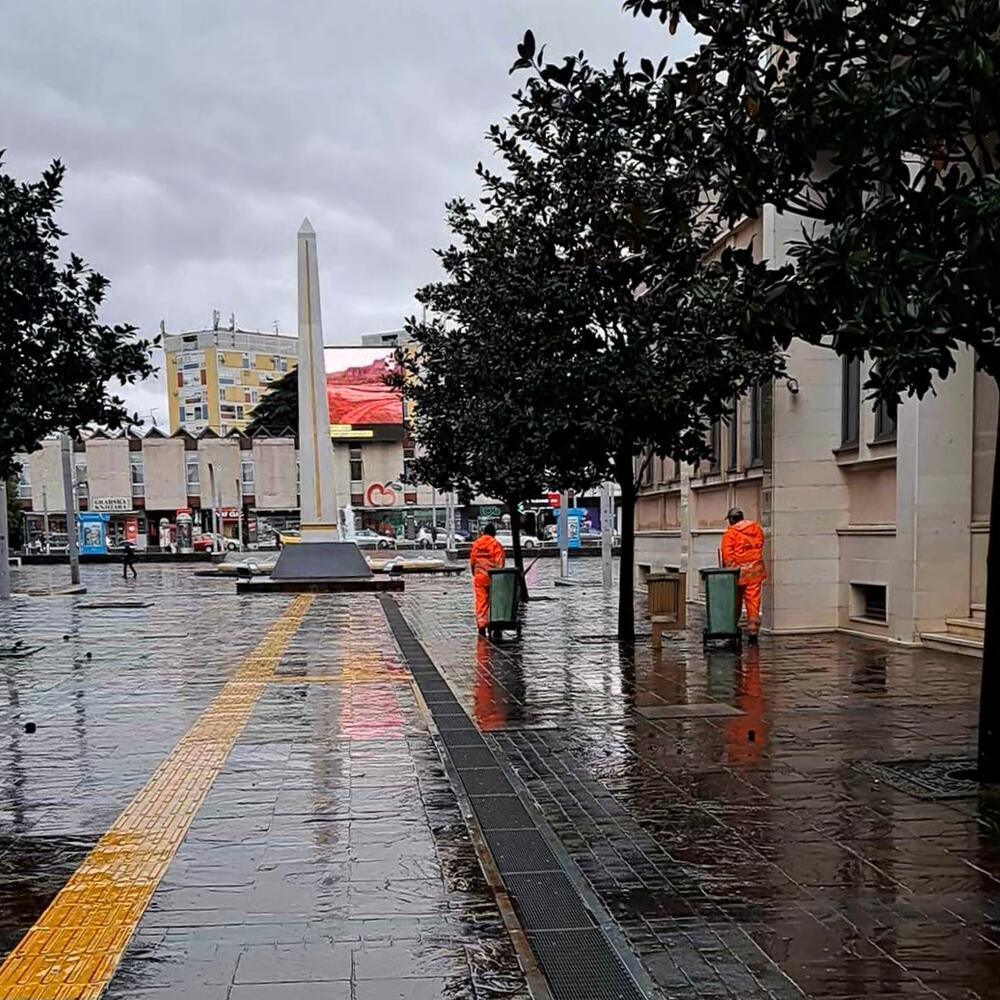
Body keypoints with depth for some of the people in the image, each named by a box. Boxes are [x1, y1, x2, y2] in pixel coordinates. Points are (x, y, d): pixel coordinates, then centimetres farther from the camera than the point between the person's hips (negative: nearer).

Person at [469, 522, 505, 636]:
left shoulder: (476, 543, 3)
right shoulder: (496, 544, -8)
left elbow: (472, 562, 7)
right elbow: (499, 564, -12)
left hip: (479, 578, 2)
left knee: (481, 603, 3)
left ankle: (481, 626, -3)